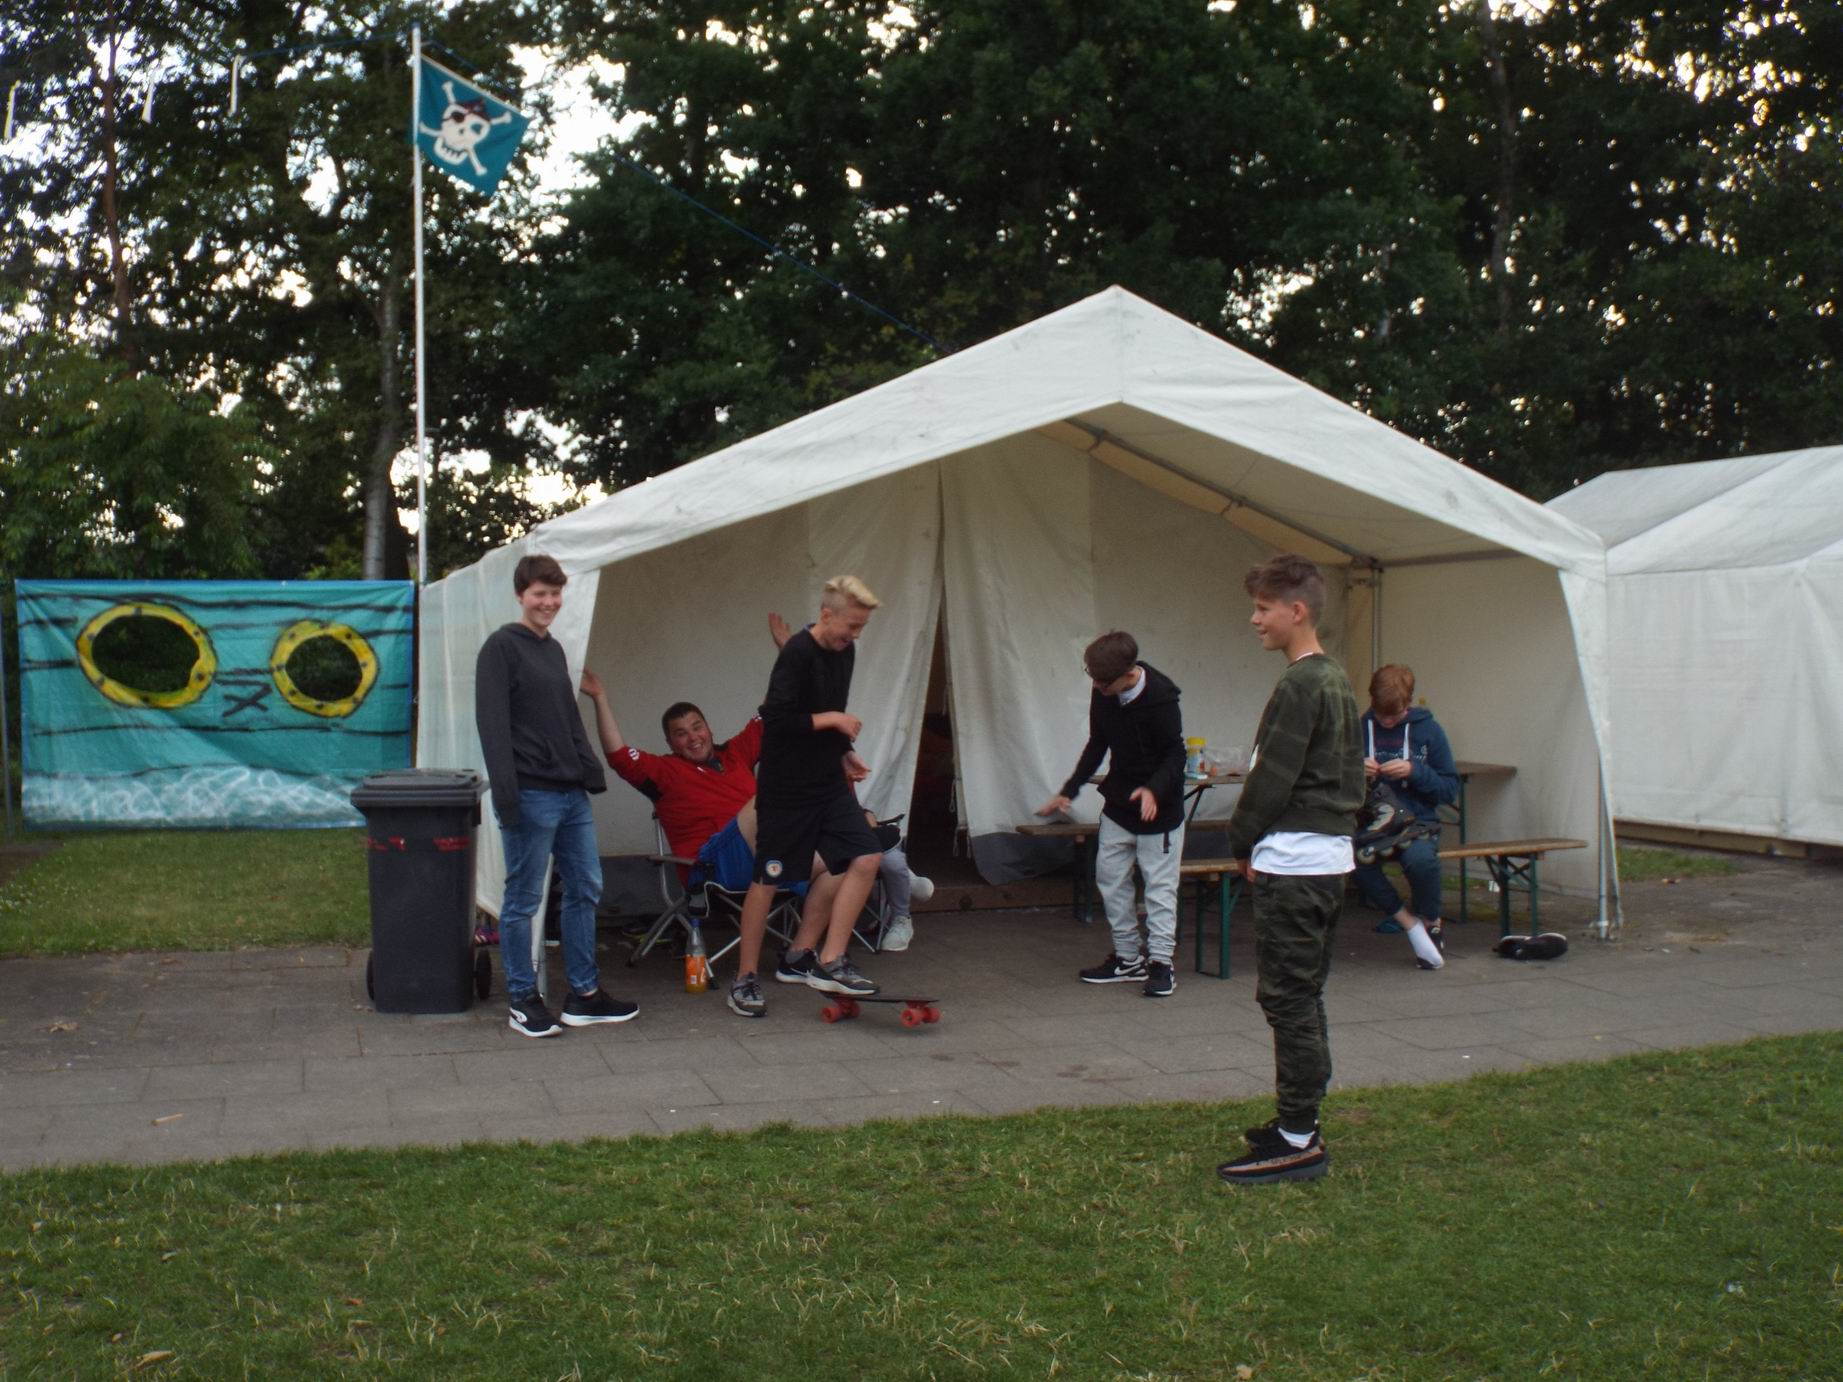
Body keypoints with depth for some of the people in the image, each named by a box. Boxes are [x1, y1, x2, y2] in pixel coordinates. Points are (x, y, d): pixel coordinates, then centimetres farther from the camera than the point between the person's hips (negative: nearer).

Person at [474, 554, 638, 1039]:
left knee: (585, 890, 10)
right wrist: (506, 794, -20)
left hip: (571, 794, 8)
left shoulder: (554, 649, 17)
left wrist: (592, 771, 13)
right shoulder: (501, 647, -7)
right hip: (531, 795, -8)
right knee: (523, 899, 1)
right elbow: (492, 724, -14)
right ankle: (522, 1000, 10)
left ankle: (584, 995, 19)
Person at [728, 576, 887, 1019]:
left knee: (865, 858, -4)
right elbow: (775, 718, -27)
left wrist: (844, 752, 9)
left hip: (829, 782, 8)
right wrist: (831, 720, -18)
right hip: (785, 787, -8)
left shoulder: (845, 652, 7)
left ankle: (827, 961, 5)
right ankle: (745, 979, 15)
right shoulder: (797, 653, -18)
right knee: (767, 880, 2)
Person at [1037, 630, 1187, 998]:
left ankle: (1161, 963, 4)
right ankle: (1128, 959, 19)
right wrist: (1068, 792, 10)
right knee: (1110, 878, 9)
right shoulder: (1102, 694, -4)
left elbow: (1175, 754, -17)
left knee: (1159, 883, -3)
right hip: (1118, 802, 7)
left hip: (1159, 805, -7)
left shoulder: (1160, 697, -23)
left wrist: (1153, 789, -34)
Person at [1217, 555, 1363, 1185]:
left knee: (1288, 999, -5)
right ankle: (1301, 1123, 23)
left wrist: (1242, 842, -3)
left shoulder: (1299, 685, -15)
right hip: (1332, 855, 10)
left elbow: (1272, 777, -18)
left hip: (1292, 861, -10)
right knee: (1304, 997, 15)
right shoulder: (1339, 680, 15)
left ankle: (1298, 1142, -1)